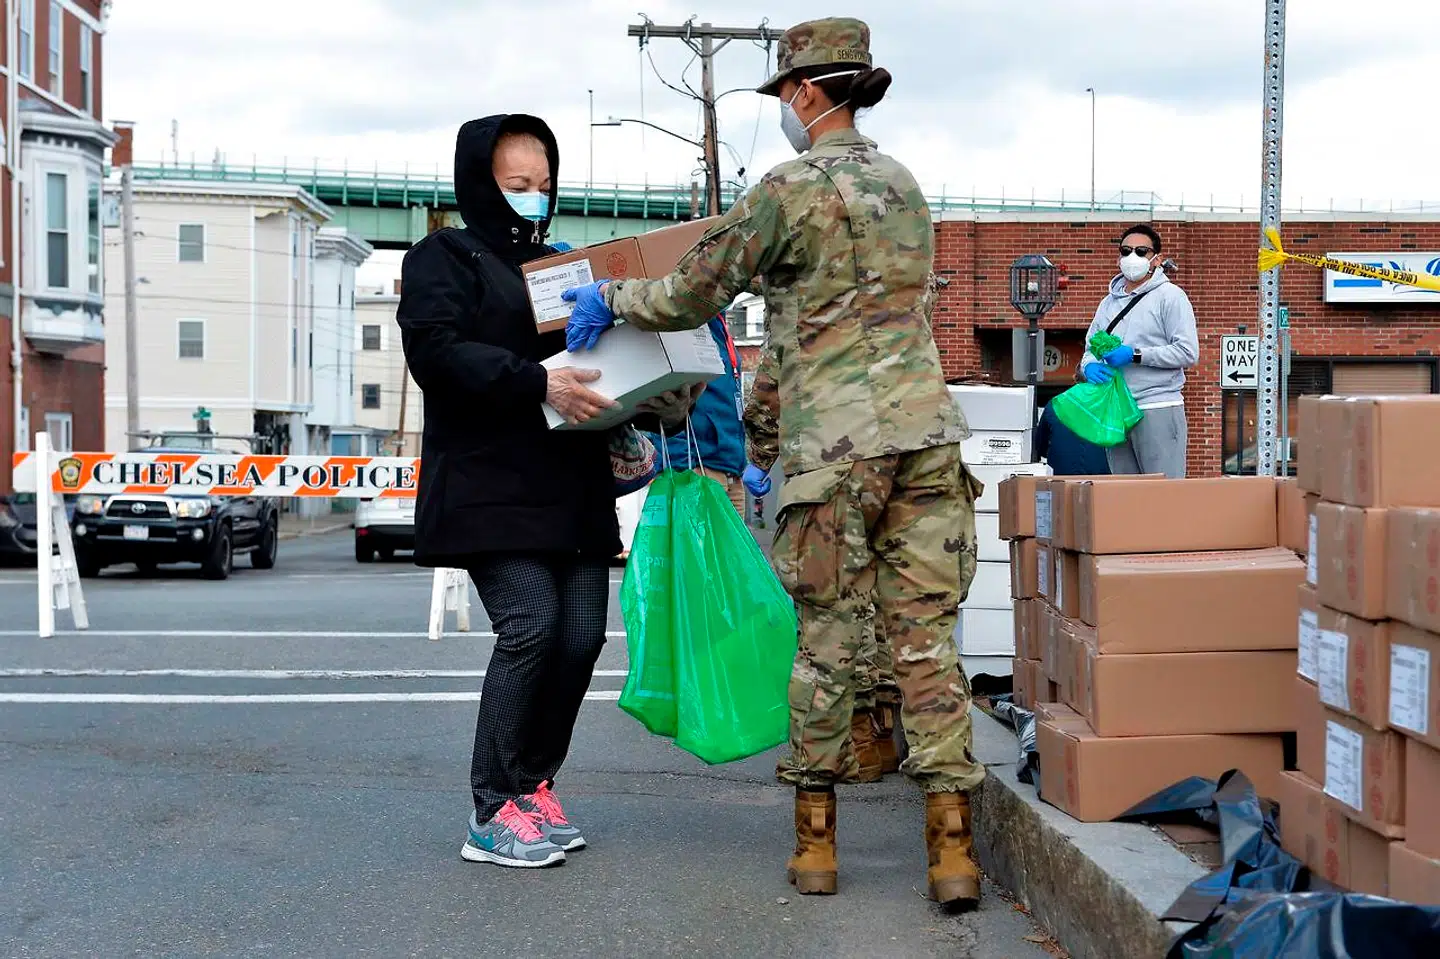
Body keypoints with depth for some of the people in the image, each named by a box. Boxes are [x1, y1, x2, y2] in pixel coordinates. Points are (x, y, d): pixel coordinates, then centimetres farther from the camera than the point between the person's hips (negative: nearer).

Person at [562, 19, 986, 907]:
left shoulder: (792, 189, -3)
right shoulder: (905, 185, 19)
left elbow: (689, 298, 3)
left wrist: (608, 297, 22)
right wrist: (759, 425, 31)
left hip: (834, 447, -5)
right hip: (925, 433, 5)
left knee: (826, 641, 4)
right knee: (927, 636, 2)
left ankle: (815, 837, 13)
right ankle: (953, 845, -2)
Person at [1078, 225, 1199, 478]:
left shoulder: (1170, 296, -2)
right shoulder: (1109, 302, 19)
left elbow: (1188, 353, -10)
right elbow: (1091, 347, 20)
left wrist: (1135, 355, -16)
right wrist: (1089, 366, -4)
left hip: (1157, 409, -6)